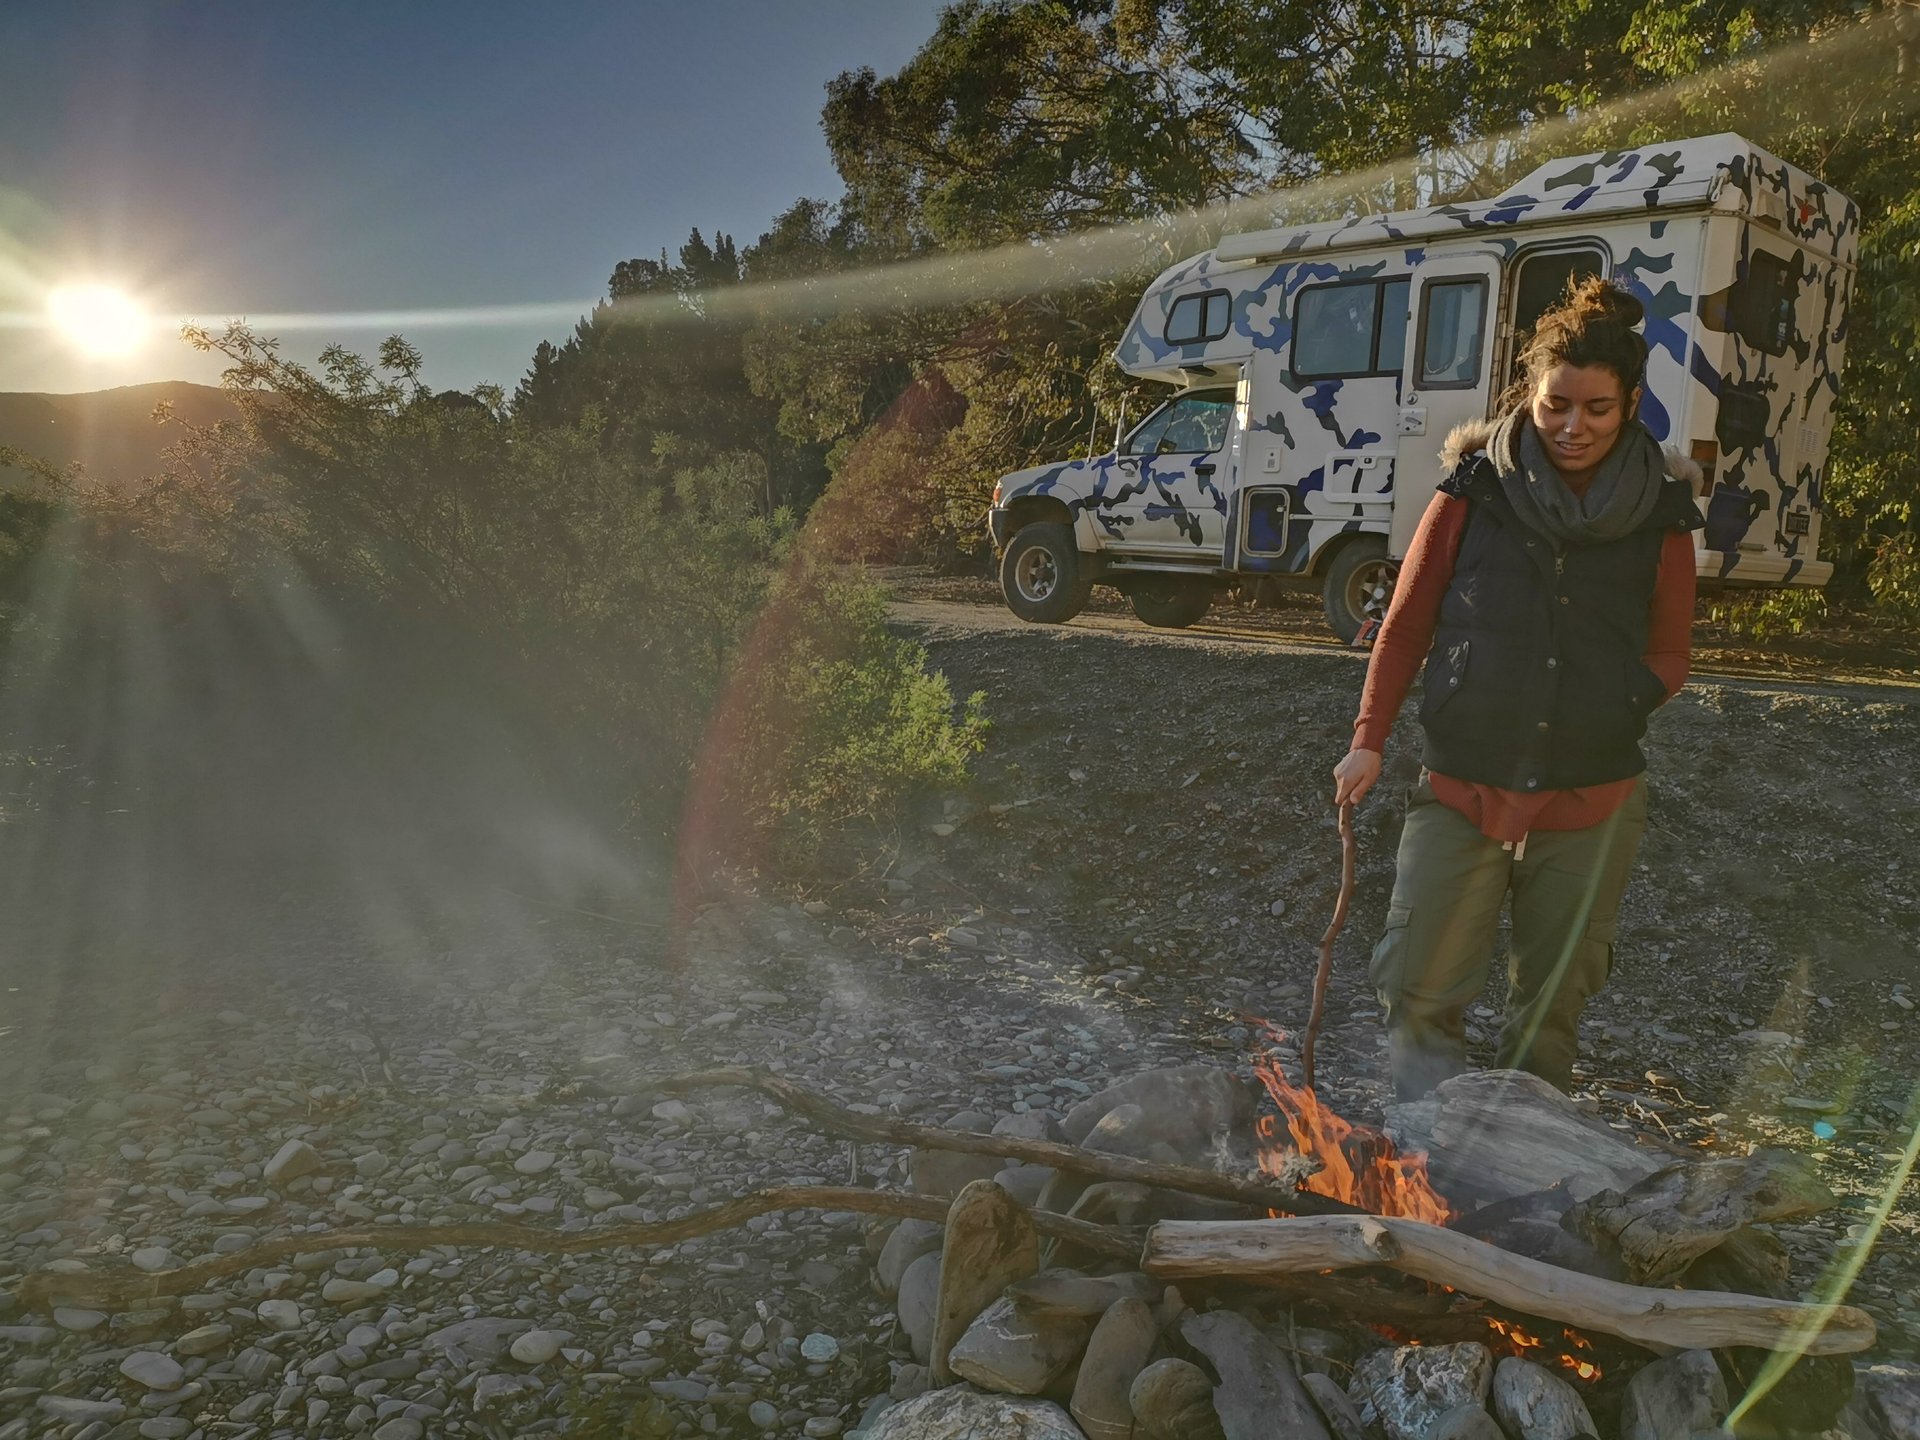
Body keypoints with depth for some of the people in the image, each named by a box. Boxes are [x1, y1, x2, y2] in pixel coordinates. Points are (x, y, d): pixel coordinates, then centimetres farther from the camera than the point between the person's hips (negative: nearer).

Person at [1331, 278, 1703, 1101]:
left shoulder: (1660, 513, 1)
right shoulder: (1475, 491, -3)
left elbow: (1671, 652, 11)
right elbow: (1406, 623, 4)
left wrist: (1625, 701, -8)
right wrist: (1369, 740, 0)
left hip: (1592, 804, 1)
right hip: (1461, 792, -1)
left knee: (1553, 1005, 12)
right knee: (1420, 994, -2)